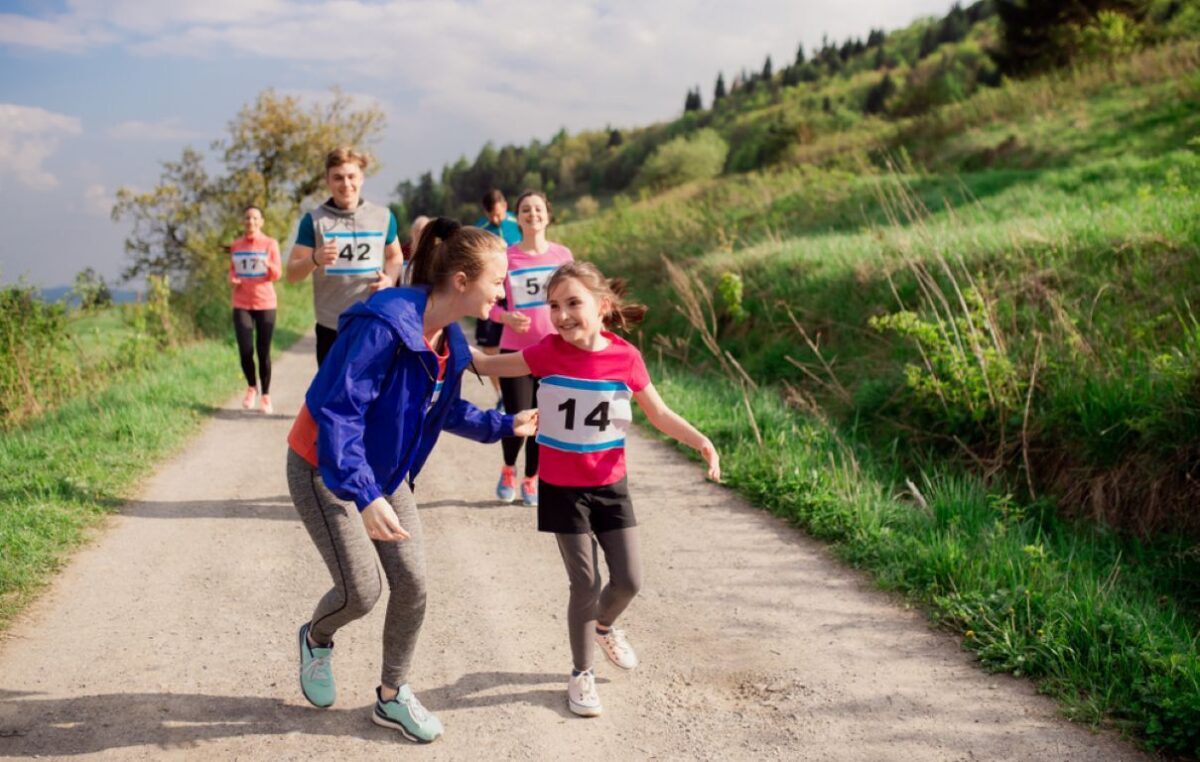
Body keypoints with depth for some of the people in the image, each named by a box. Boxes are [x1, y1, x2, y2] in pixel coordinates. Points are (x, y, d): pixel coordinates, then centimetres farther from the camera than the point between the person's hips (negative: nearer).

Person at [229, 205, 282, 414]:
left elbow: (277, 274, -4)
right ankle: (252, 387, 20)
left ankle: (266, 396, 13)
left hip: (265, 304, -2)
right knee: (245, 351, -7)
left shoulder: (270, 244, 0)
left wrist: (268, 264, -25)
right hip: (241, 305, 2)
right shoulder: (235, 246, 9)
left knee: (263, 352, 0)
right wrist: (232, 279, -2)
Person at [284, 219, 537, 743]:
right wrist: (363, 496, -41)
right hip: (324, 469, -8)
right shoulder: (383, 325, -31)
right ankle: (316, 639, 27)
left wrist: (506, 425, 10)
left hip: (384, 472, 8)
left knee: (412, 582, 2)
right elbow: (338, 411, -34)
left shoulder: (449, 342, -3)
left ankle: (391, 696, 22)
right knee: (362, 590, -9)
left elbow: (447, 412, 15)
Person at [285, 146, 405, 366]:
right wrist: (315, 259, -24)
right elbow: (292, 274, -2)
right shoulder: (314, 220, -1)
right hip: (332, 327, -1)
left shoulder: (383, 216, 5)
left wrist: (390, 278, -2)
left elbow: (395, 256, 21)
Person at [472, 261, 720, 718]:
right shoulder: (549, 352, -12)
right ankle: (582, 674, 23)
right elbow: (489, 364, -3)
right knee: (585, 584, 1)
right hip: (562, 489, -2)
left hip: (610, 487, 2)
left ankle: (604, 626, 40)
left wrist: (701, 442, -12)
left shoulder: (626, 357, -10)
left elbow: (659, 414, 1)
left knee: (629, 581, 5)